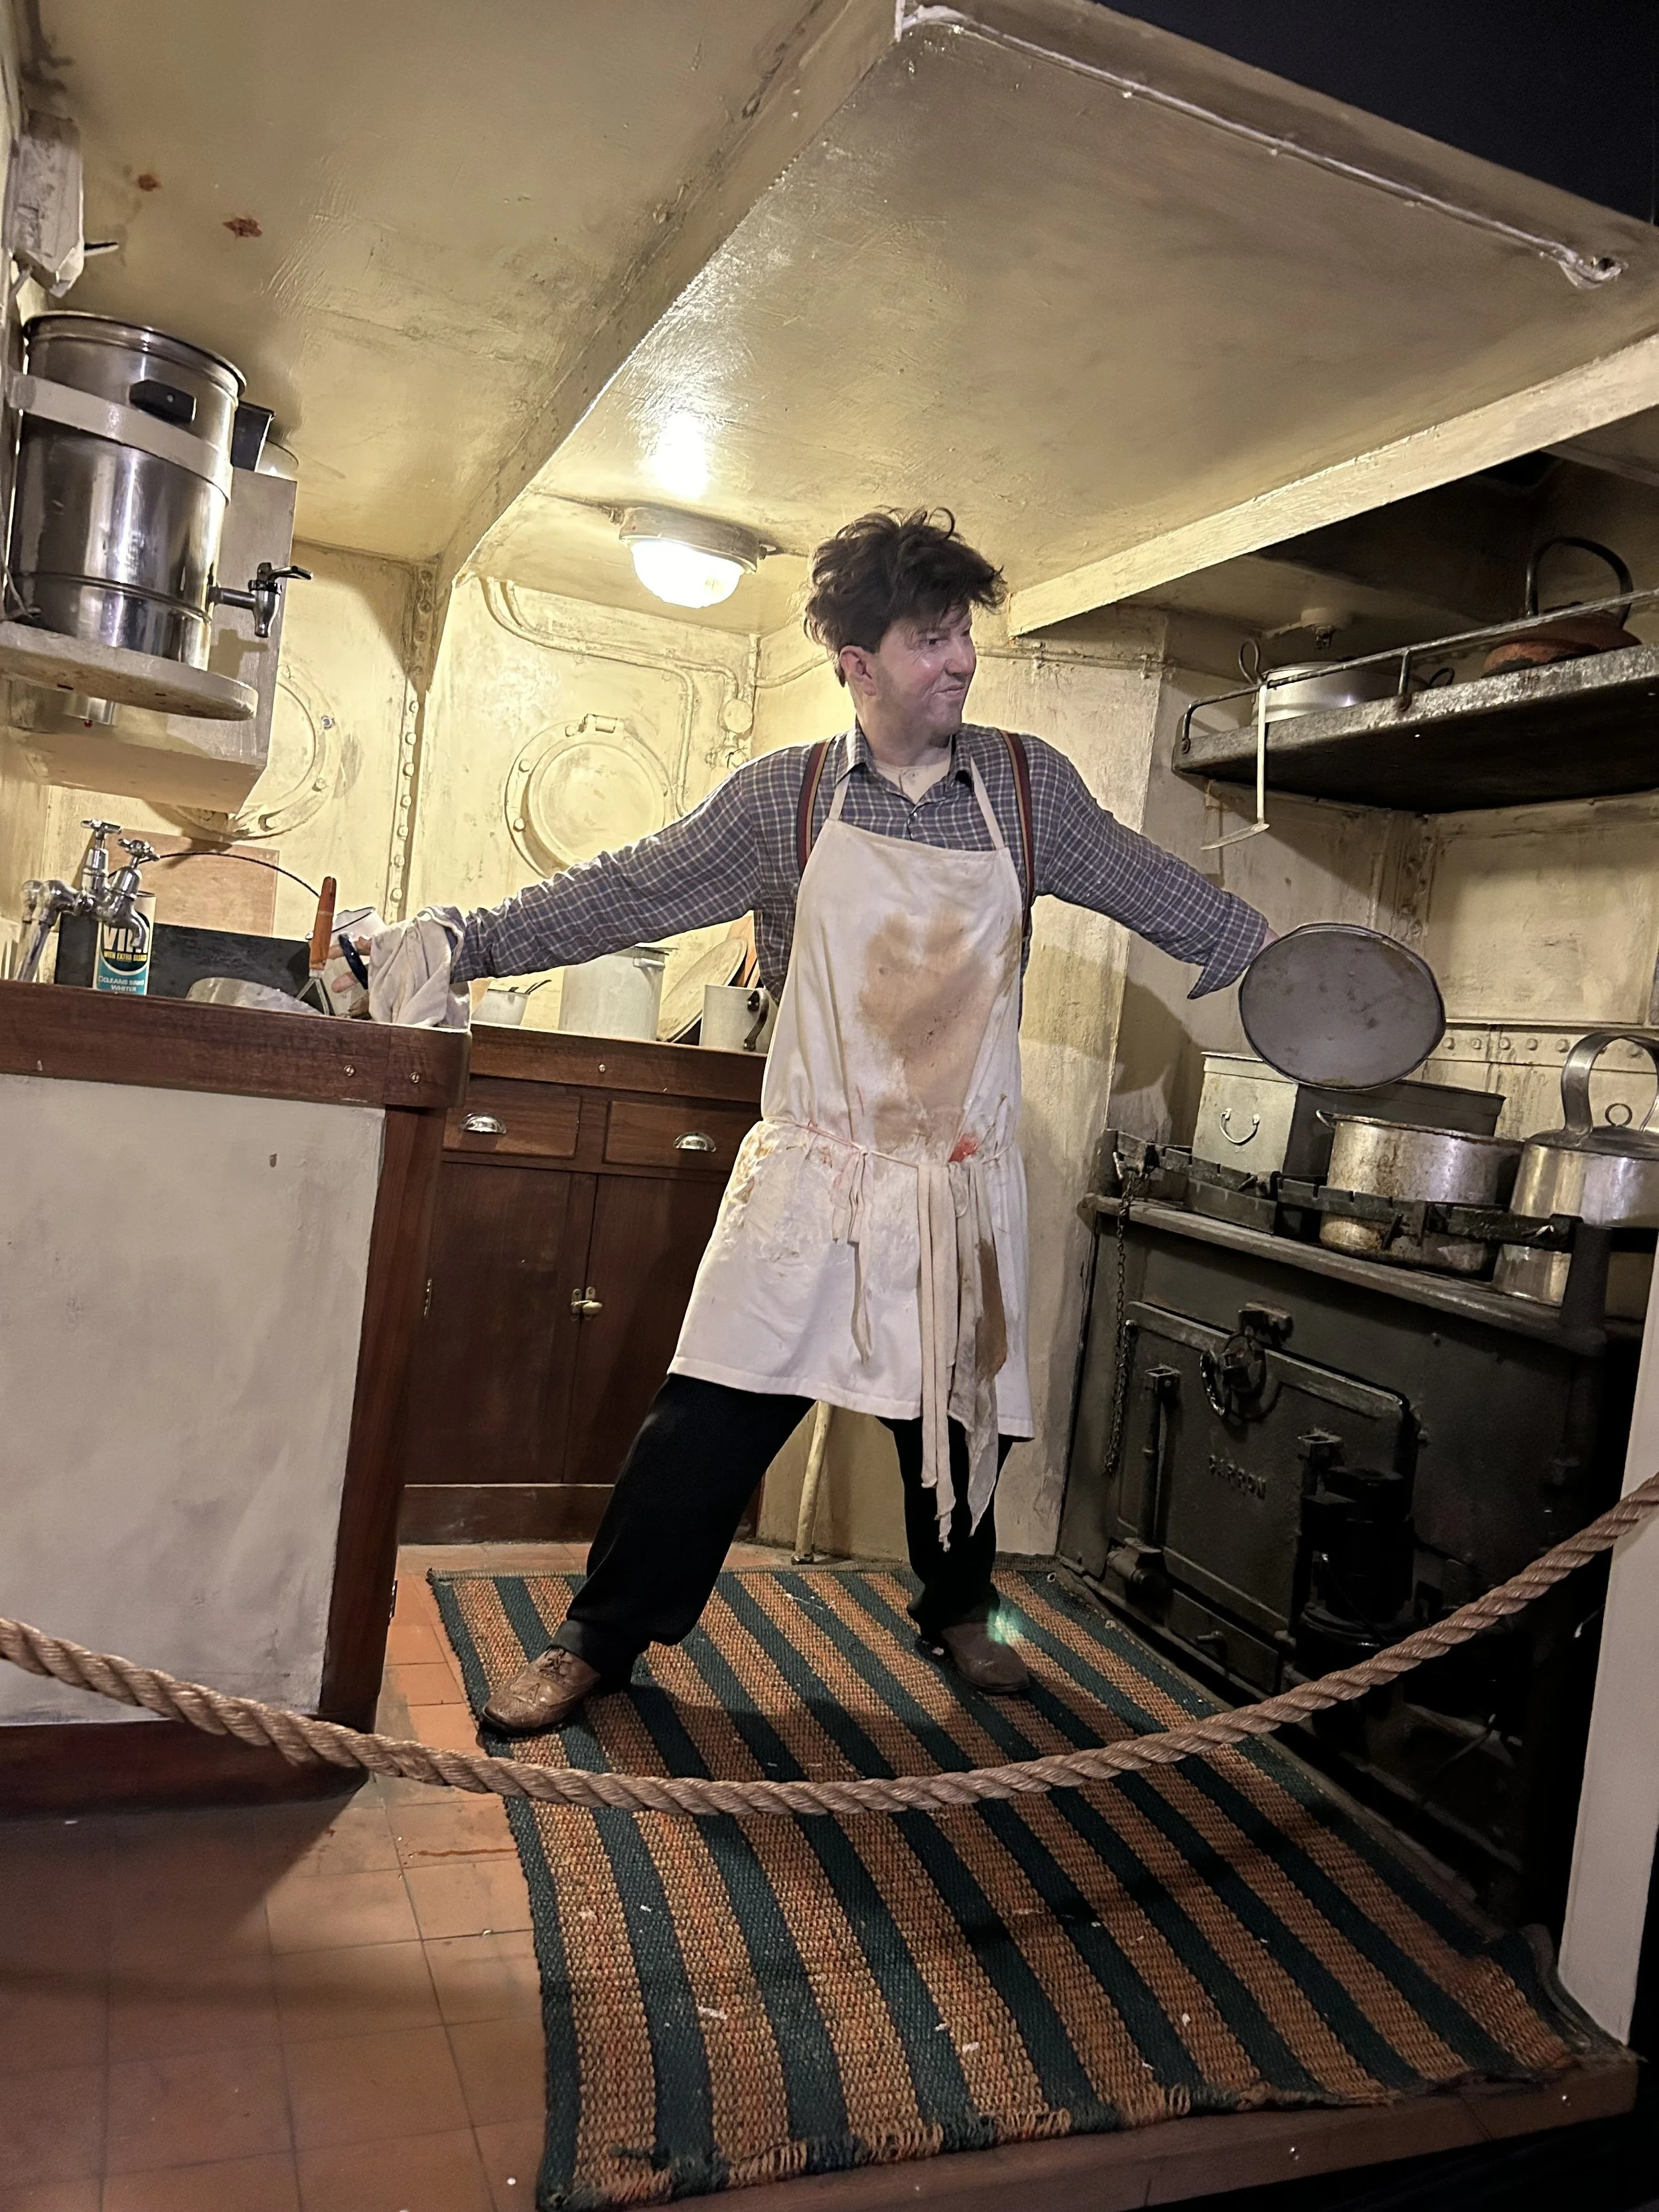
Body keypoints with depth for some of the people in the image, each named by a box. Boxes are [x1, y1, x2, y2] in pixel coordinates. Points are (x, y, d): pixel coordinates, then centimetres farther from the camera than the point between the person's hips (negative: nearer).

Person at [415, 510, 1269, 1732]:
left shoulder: (1028, 784, 2)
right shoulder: (785, 796, -2)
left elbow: (1149, 885, 12)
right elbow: (630, 890, -1)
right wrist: (464, 946, -6)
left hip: (964, 1185, 2)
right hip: (811, 1175, -2)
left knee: (963, 1422, 15)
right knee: (711, 1418, -3)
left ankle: (957, 1611, 43)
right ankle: (600, 1642, 16)